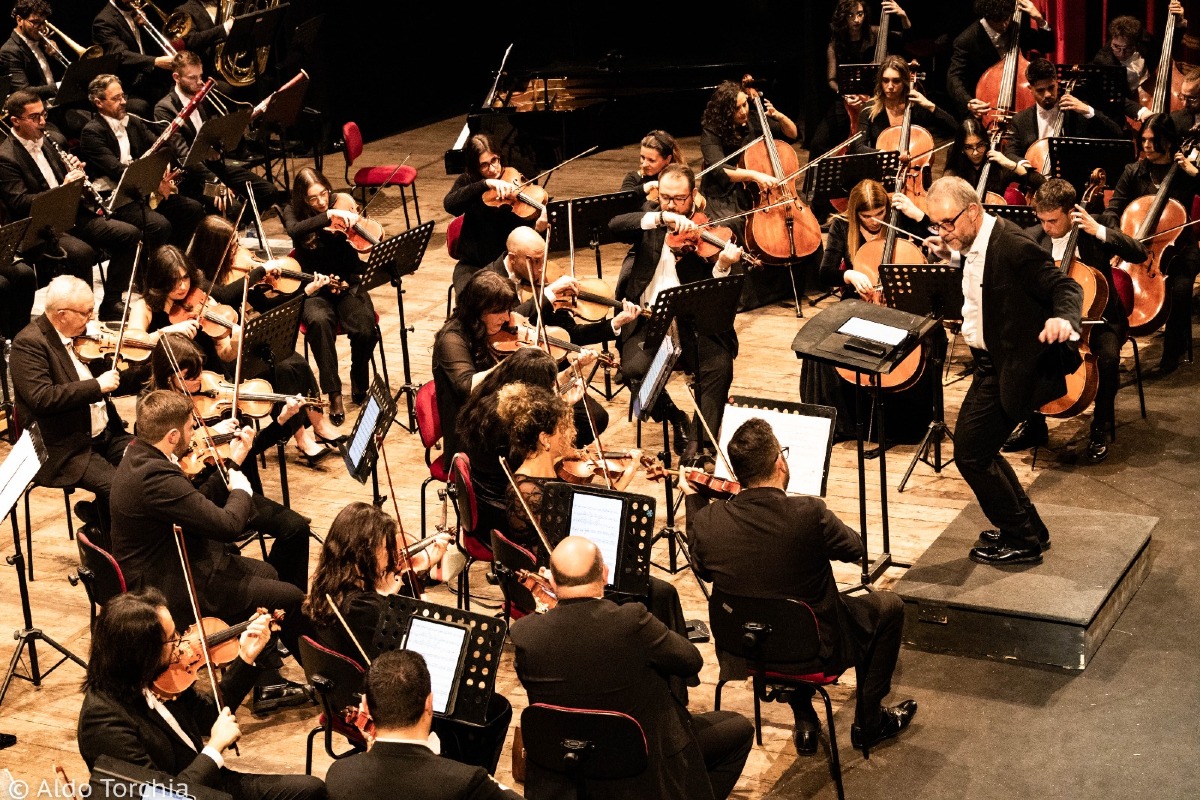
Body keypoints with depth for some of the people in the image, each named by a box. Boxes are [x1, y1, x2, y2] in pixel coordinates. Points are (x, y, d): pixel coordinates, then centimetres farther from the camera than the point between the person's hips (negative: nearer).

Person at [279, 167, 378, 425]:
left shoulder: (342, 204, 0)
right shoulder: (293, 211, -1)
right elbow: (295, 231, -26)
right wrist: (328, 216, -34)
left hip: (347, 286, 1)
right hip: (314, 290, -1)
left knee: (366, 330, -28)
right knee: (319, 321, -36)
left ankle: (359, 385, 2)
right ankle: (334, 395, -29)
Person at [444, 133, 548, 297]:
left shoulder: (515, 183, -2)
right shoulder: (467, 181, 0)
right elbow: (450, 205, -22)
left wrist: (537, 228, -32)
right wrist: (485, 184, -31)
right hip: (472, 266, 1)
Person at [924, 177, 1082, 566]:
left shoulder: (1012, 245, -22)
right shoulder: (974, 245, 6)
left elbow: (1065, 286, -23)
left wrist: (1063, 318, -44)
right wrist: (951, 256, 11)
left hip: (1012, 369, -10)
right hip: (991, 363, 10)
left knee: (971, 453, -6)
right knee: (976, 451, 18)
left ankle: (1021, 541, 9)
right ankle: (1029, 528, 32)